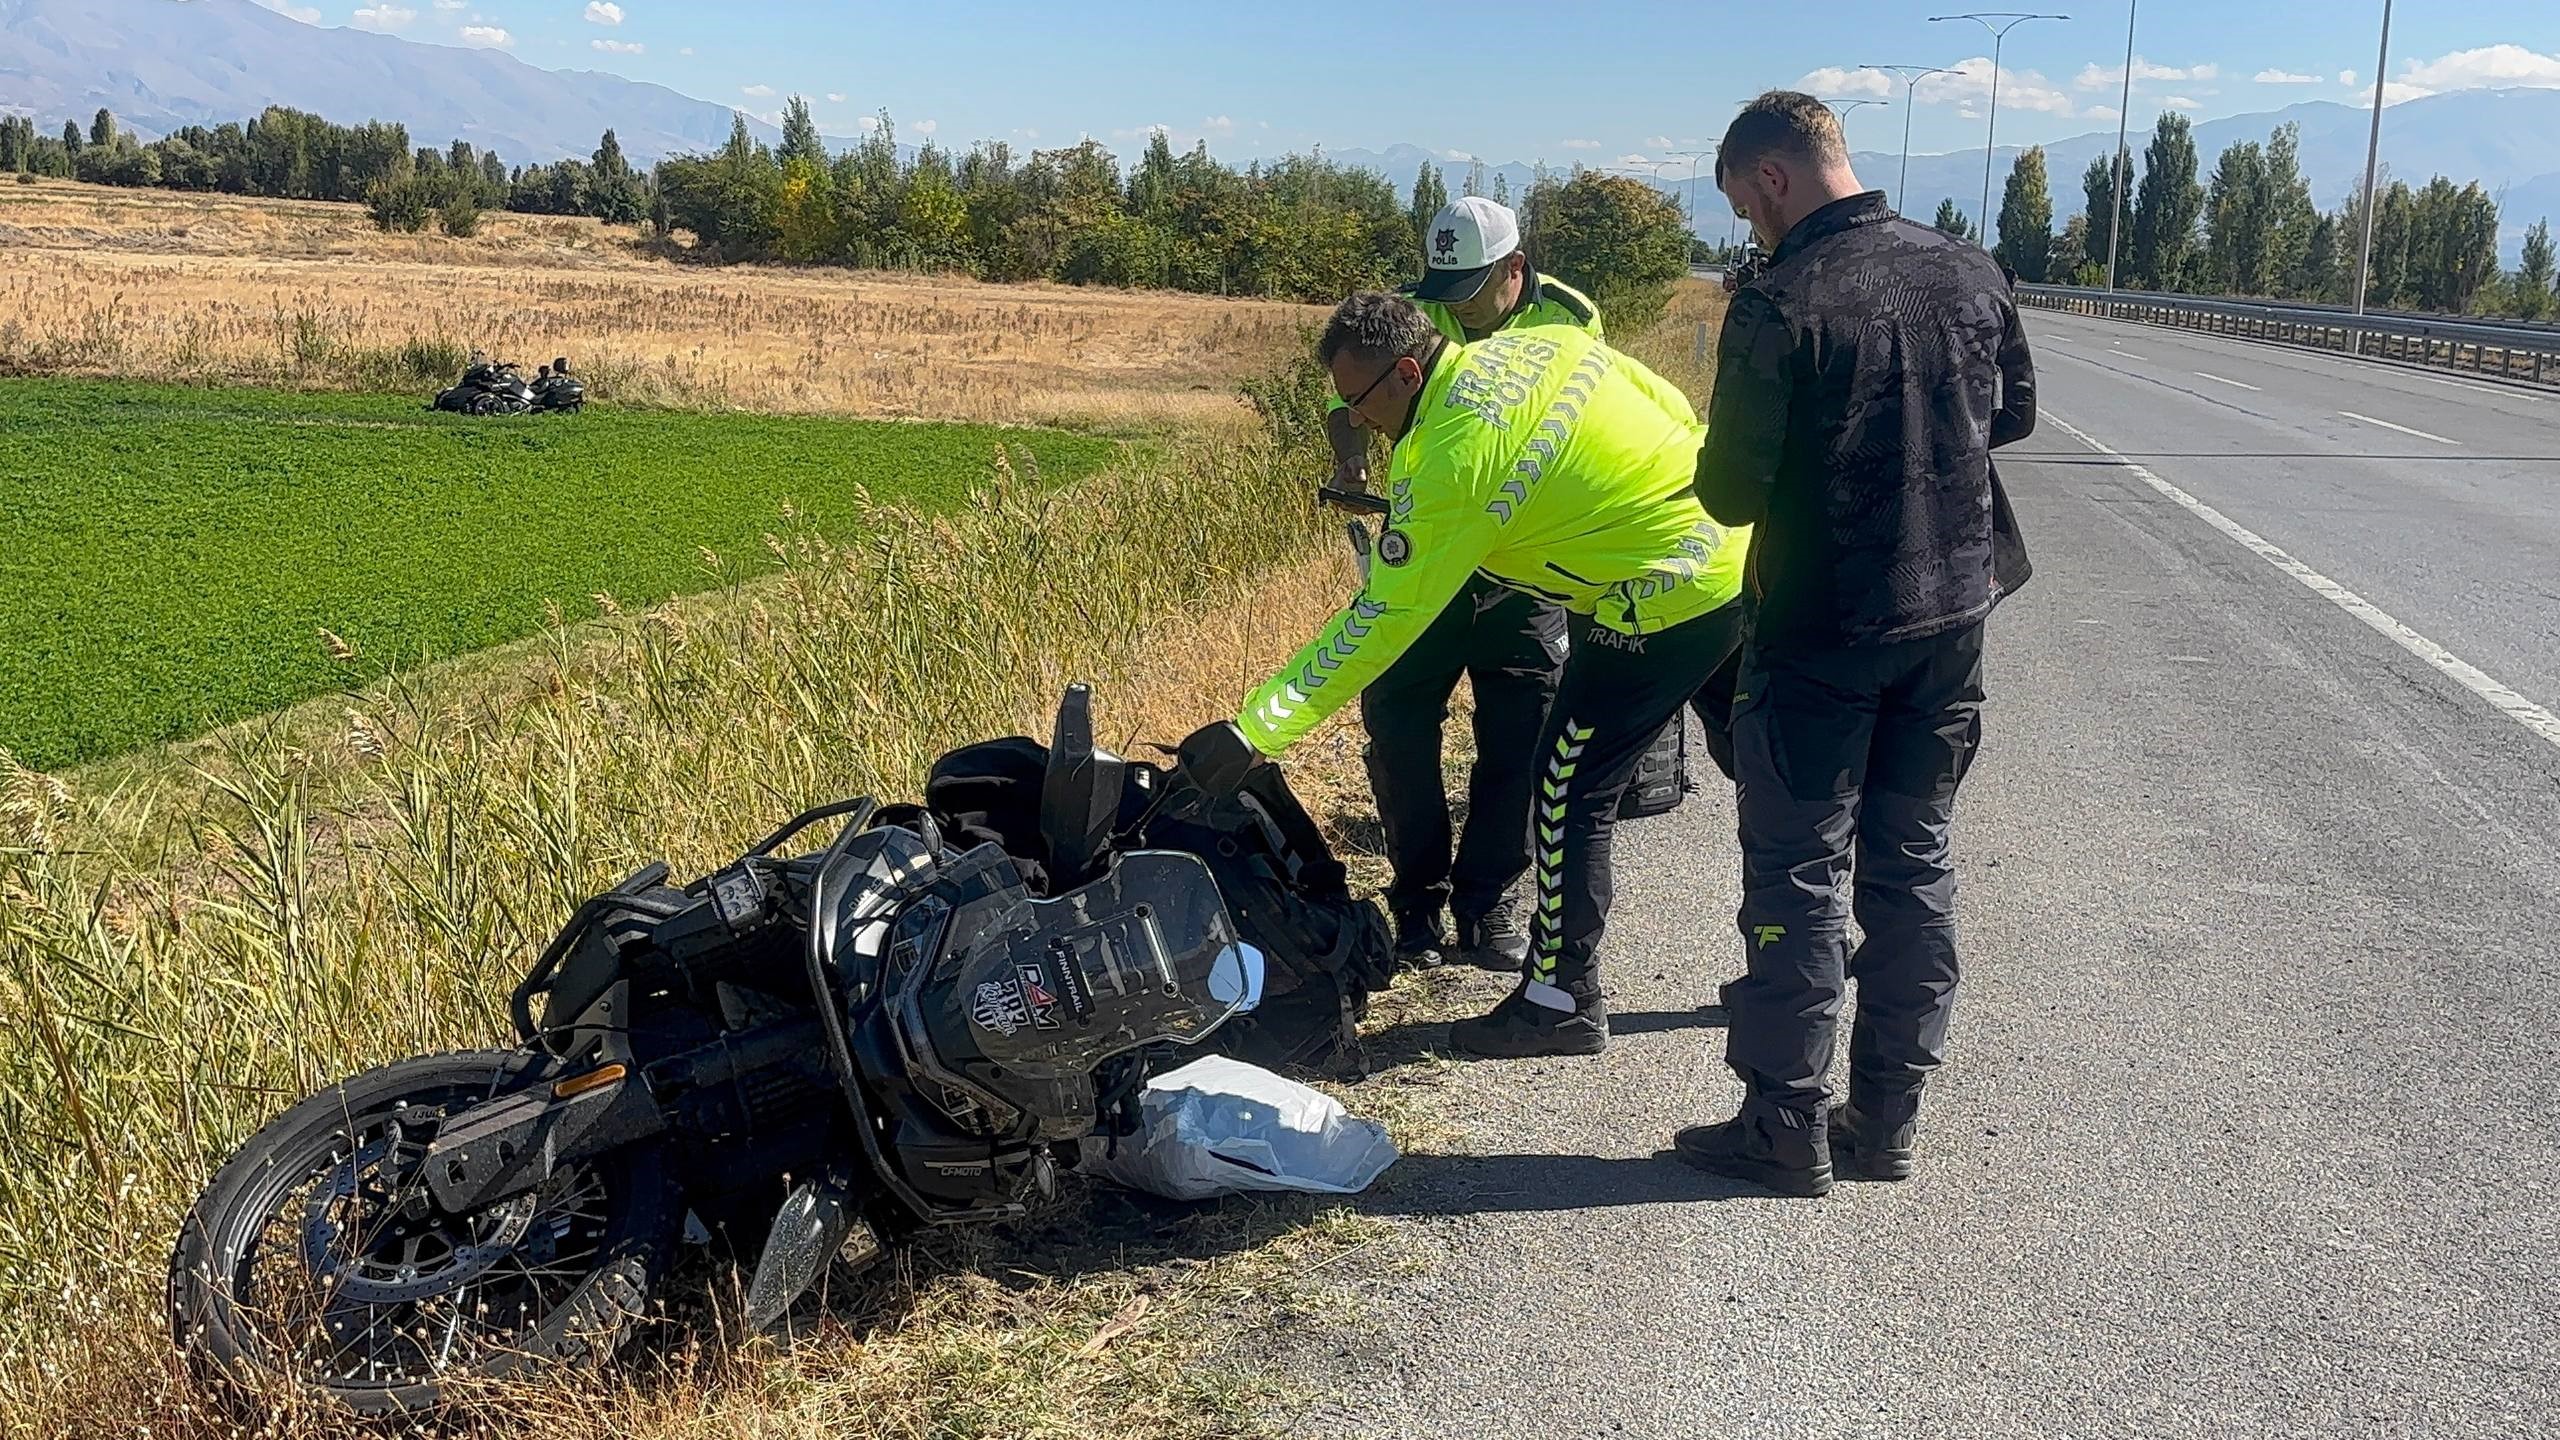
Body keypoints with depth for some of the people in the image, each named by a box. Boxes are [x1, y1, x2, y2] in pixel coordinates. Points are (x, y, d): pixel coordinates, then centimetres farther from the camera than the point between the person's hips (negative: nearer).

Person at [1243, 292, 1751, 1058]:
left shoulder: (1446, 464, -19)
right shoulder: (1543, 341, 3)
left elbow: (1378, 624, -18)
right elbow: (1673, 407, 11)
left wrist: (1254, 731, -15)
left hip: (1671, 601, -9)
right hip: (1748, 545, 9)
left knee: (1570, 794, 3)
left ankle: (1560, 1000, 13)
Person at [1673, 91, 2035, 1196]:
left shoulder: (1778, 305, -17)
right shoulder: (1968, 274, 2)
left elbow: (1732, 490, -15)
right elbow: (2014, 412, 16)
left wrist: (1733, 459, 6)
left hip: (1820, 630, -6)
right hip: (1952, 614, 6)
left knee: (1797, 874, 4)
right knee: (1914, 864, 13)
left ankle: (1786, 1127, 11)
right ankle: (1887, 1119, 22)